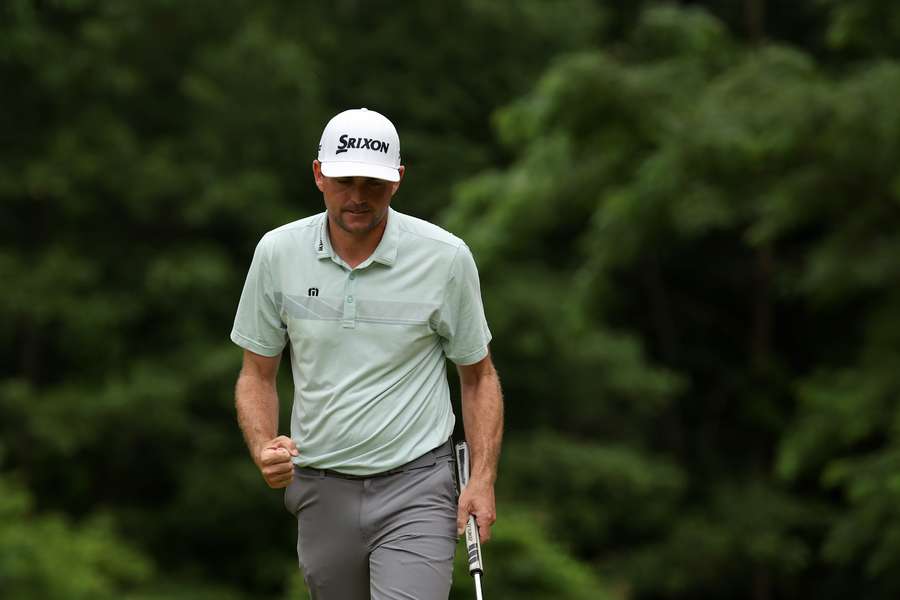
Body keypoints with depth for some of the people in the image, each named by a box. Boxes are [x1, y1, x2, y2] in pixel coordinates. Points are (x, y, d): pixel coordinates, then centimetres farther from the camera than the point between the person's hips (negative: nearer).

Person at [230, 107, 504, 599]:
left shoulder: (447, 258, -8)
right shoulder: (277, 253, -2)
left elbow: (477, 375, 4)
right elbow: (257, 375, 7)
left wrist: (483, 478, -6)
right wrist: (264, 447, -12)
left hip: (414, 489, -3)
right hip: (321, 491, 3)